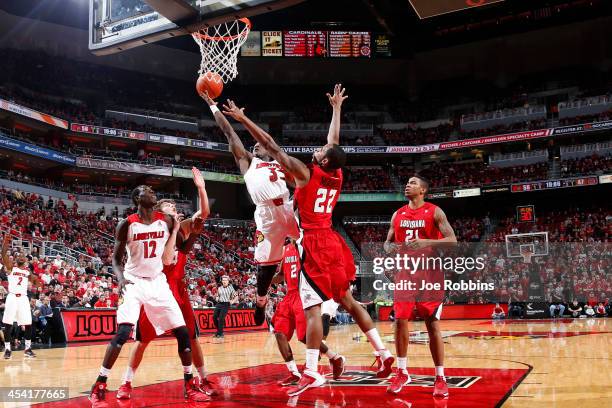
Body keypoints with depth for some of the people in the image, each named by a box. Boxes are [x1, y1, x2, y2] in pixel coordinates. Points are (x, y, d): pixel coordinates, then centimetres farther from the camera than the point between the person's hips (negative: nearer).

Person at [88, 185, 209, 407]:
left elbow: (185, 247, 9)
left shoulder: (166, 221, -2)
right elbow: (116, 258, -3)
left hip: (158, 282, 3)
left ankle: (189, 384, 12)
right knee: (122, 332, -21)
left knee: (183, 332, -1)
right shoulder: (126, 224, -8)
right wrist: (120, 277, -21)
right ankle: (99, 386, -9)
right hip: (134, 282, -3)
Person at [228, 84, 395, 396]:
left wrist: (243, 119, -3)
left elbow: (271, 146, -8)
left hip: (313, 244, -7)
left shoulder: (306, 173, -10)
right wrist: (336, 108, 35)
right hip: (332, 242, 8)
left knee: (312, 308, -9)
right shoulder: (337, 176, 7)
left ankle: (312, 373, -10)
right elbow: (335, 141, 24)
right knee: (348, 301, 16)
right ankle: (384, 353, 18)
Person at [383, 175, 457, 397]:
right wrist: (390, 248, -8)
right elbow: (387, 242, 16)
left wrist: (426, 242, -26)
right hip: (406, 273, 4)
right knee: (400, 321, 0)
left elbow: (452, 240, -10)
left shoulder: (434, 212, -3)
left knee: (432, 325, -4)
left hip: (429, 274, -4)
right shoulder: (398, 214, 10)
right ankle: (402, 372, 15)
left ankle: (440, 378, 5)